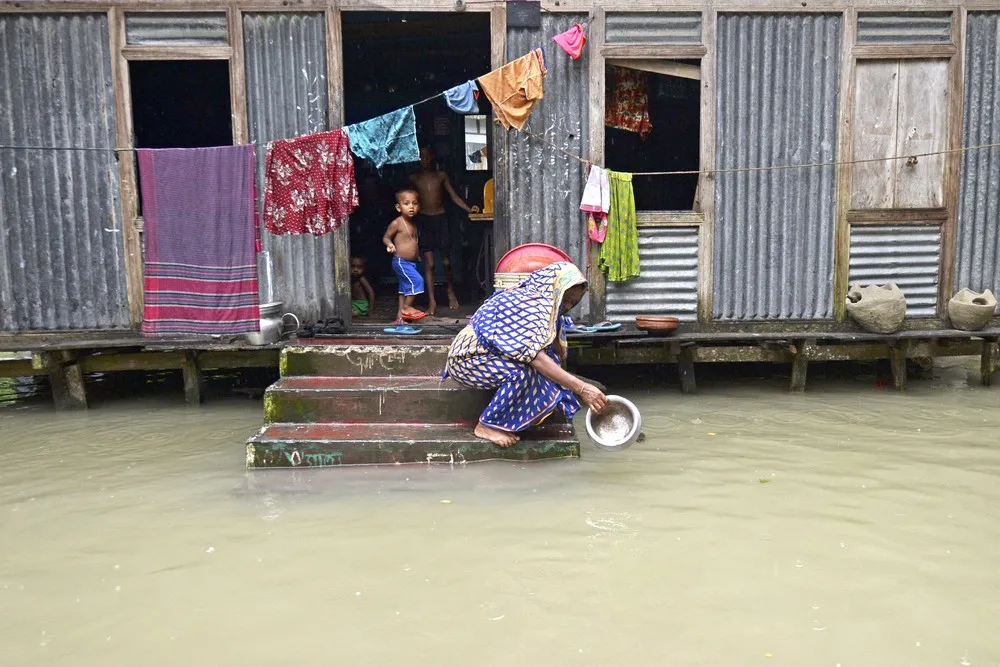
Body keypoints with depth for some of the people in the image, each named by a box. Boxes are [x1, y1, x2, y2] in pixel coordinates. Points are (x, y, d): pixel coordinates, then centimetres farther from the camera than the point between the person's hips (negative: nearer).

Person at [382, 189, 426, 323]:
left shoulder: (412, 224, 10)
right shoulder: (396, 223, -13)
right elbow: (386, 237, -9)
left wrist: (417, 253, 27)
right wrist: (389, 244, -28)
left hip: (411, 262, 8)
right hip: (401, 262, -8)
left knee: (405, 289, 11)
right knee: (417, 281, -18)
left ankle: (400, 316, 17)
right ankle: (407, 307, -5)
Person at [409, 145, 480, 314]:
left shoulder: (441, 175, 7)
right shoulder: (414, 178, 6)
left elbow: (454, 196, 5)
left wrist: (468, 209, -8)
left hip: (440, 218, 1)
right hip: (424, 220, 0)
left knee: (446, 261, 3)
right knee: (429, 263, -5)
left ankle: (451, 292, 29)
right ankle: (432, 302, -3)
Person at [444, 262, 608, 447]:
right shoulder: (530, 305, -25)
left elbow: (557, 350, 4)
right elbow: (535, 356, -36)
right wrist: (581, 388, -37)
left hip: (489, 355, 9)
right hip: (465, 360, -9)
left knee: (549, 361, -1)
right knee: (521, 372, -32)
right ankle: (488, 425, -14)